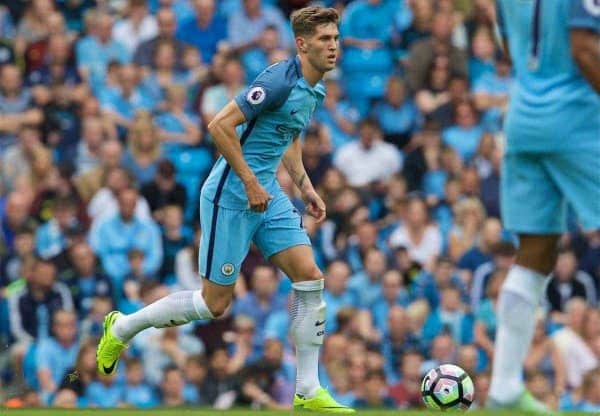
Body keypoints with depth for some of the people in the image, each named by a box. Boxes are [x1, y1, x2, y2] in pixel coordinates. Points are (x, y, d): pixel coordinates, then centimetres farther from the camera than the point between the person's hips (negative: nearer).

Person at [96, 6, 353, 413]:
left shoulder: (314, 90, 9)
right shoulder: (280, 81, -20)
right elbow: (220, 125, -24)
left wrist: (306, 186, 14)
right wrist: (250, 182, -22)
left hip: (268, 195, 8)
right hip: (231, 196, -8)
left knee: (310, 277, -5)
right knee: (215, 303, -2)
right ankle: (122, 327, 19)